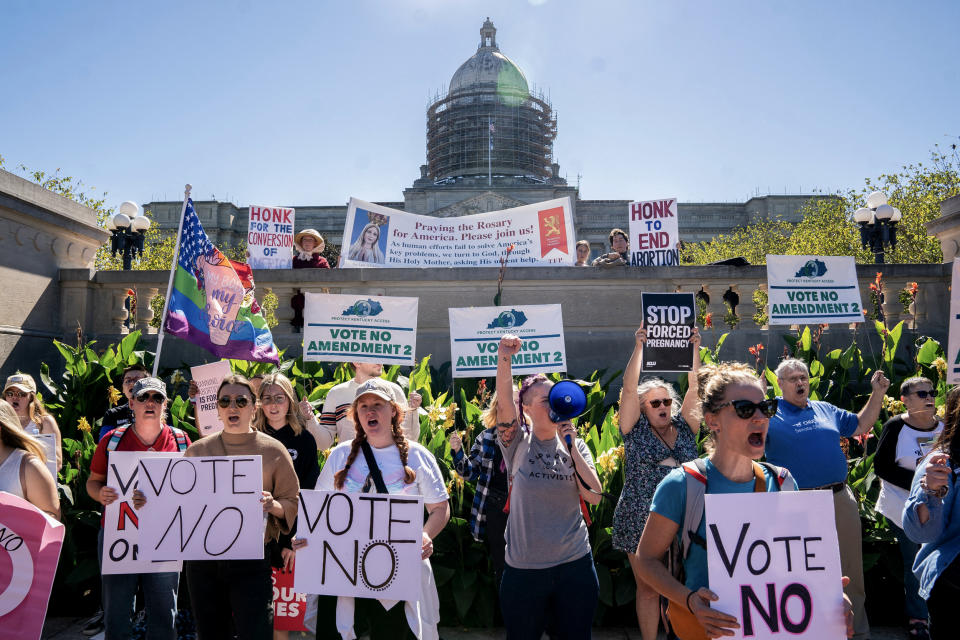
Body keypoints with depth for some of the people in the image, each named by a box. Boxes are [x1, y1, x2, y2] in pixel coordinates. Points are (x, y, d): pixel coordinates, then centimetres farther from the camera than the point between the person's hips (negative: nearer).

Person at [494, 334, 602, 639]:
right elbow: (504, 402, -23)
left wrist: (572, 447, -14)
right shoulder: (518, 443, -5)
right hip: (523, 568, -1)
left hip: (575, 564, 2)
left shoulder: (575, 445, 2)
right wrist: (503, 359, -38)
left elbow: (594, 497, -7)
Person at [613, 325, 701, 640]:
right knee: (648, 588, 8)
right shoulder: (635, 430, 0)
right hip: (641, 522, -2)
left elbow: (694, 387, -1)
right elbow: (629, 387, -10)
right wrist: (639, 347, -15)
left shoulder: (684, 428, 7)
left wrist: (695, 349, -9)